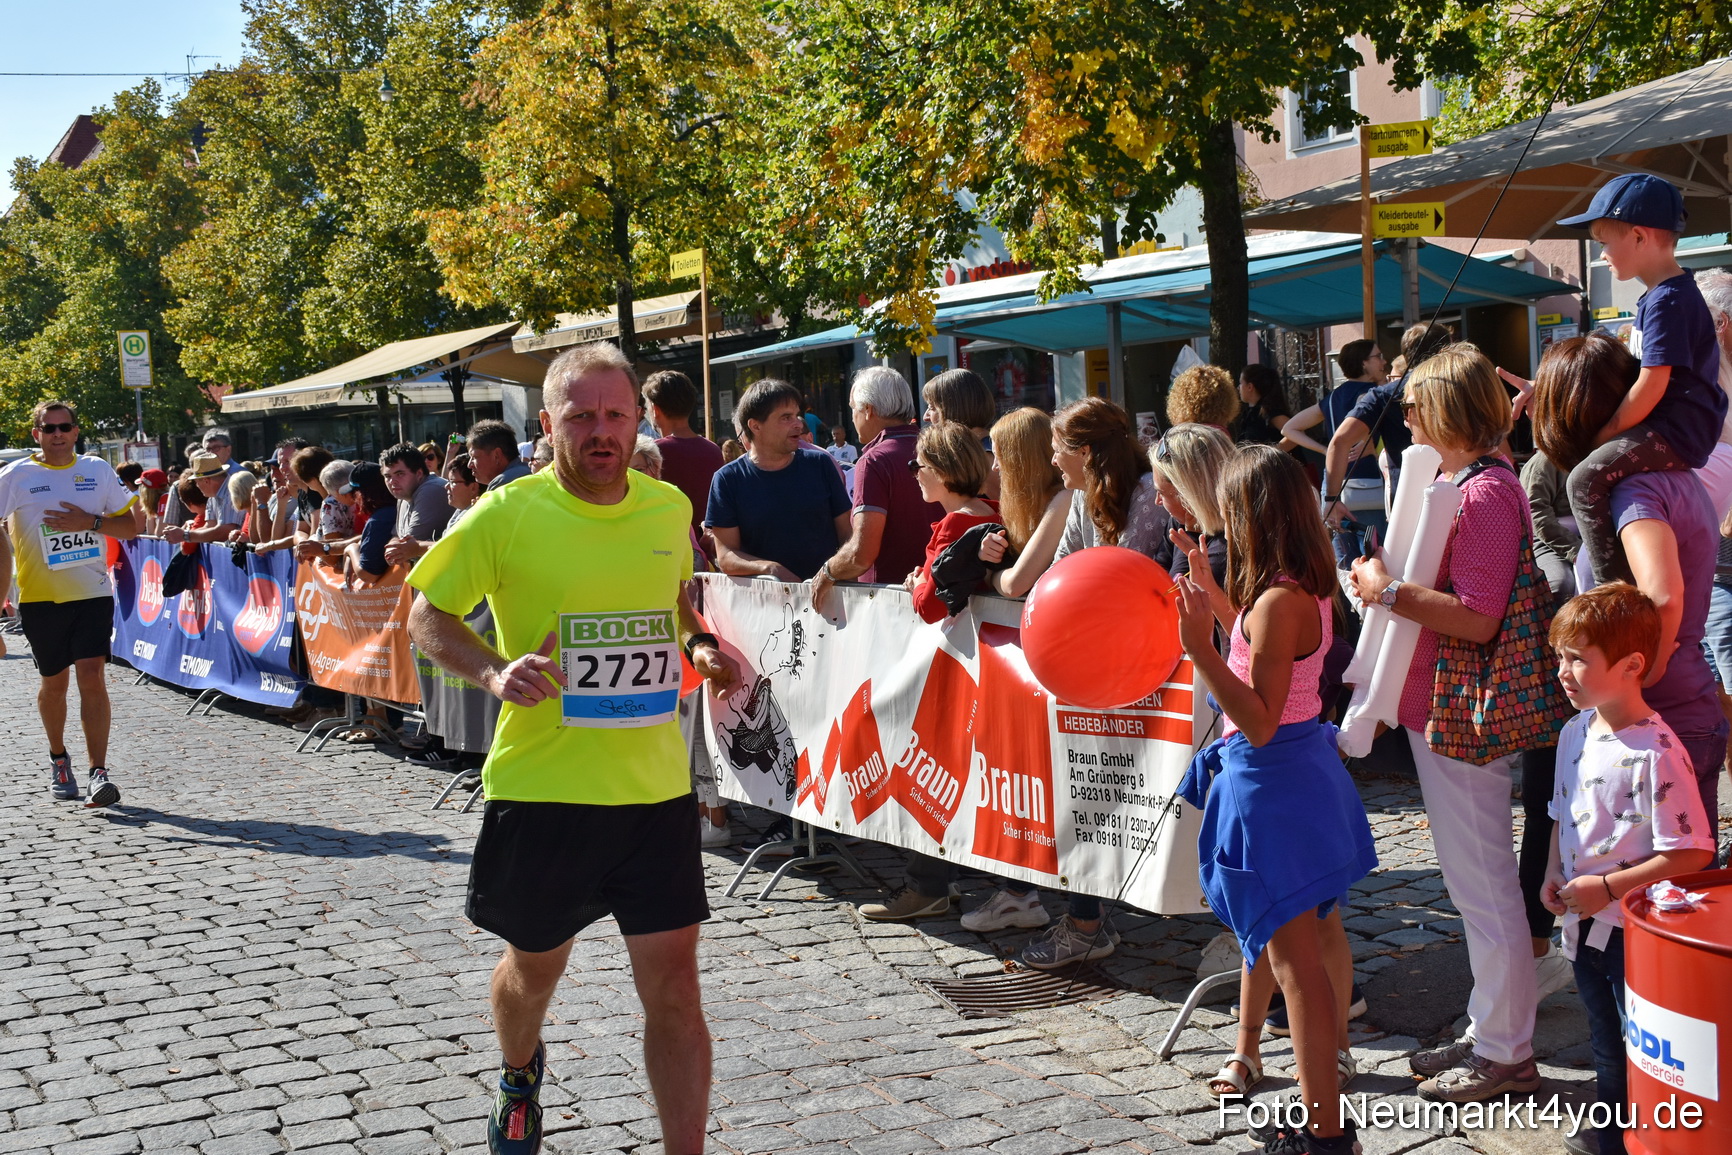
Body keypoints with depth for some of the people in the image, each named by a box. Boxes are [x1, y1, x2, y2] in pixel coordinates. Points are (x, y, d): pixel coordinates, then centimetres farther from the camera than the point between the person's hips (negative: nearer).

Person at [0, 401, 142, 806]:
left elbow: (131, 526, 8)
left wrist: (90, 522, -10)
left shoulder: (98, 470, 6)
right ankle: (58, 759, 34)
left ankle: (99, 772, -12)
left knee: (93, 677, -12)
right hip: (40, 597, 0)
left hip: (93, 593, 0)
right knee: (54, 681, 11)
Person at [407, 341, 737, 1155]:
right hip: (542, 788, -2)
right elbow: (427, 616, -1)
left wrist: (701, 646, 1)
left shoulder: (670, 507, 2)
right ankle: (519, 1080, 52)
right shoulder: (507, 515, -10)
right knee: (534, 967, 19)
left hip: (656, 788, 2)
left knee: (674, 987, -1)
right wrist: (493, 672, -19)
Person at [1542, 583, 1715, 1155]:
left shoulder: (1656, 753, -24)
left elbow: (1692, 853, -25)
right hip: (1585, 925, 8)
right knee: (1606, 1044, 23)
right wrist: (1554, 875, 3)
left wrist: (1607, 888, -22)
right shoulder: (1576, 733, 2)